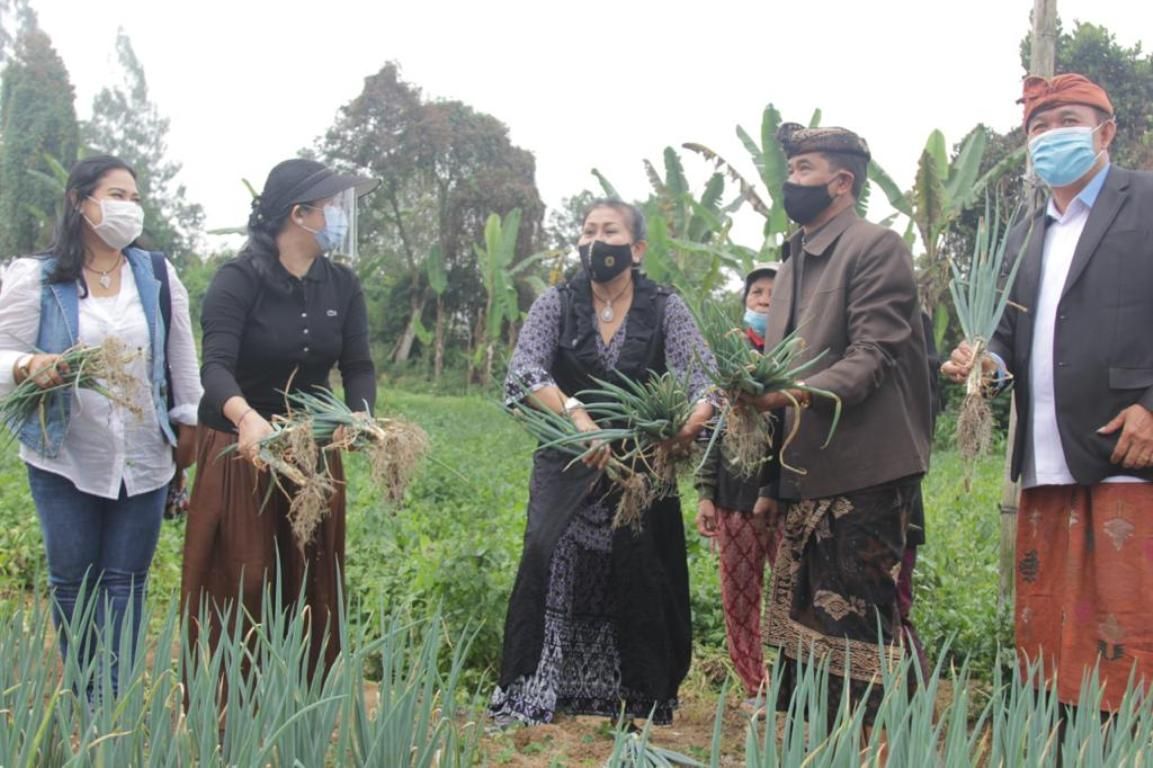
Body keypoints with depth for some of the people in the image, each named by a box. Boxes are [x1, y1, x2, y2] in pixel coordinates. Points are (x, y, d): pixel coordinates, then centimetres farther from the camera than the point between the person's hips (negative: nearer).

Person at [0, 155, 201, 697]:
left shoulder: (158, 274, 5)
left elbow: (181, 357, 10)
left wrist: (188, 423, 10)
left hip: (144, 459, 1)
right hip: (65, 458, -1)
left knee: (126, 583, 3)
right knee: (73, 582, 7)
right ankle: (82, 702, 21)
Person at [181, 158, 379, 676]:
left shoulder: (342, 286, 3)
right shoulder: (238, 280, -13)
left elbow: (359, 367, -2)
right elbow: (216, 367, -25)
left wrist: (361, 415, -25)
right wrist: (246, 417, -46)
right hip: (240, 451, -5)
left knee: (312, 586, 7)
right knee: (240, 587, -3)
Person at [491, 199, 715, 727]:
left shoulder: (665, 308, 0)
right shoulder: (557, 303, 0)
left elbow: (700, 373, -13)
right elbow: (525, 370, -14)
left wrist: (699, 412, -37)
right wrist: (576, 413, -32)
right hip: (568, 466, 0)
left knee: (641, 576, -2)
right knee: (550, 560, -13)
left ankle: (642, 704, 13)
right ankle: (527, 698, -5)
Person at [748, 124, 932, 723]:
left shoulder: (877, 248, -6)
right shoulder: (794, 260, 19)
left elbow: (872, 356, -16)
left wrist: (795, 393, -29)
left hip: (864, 473, -8)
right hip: (804, 473, 8)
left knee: (861, 628, -4)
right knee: (804, 625, 10)